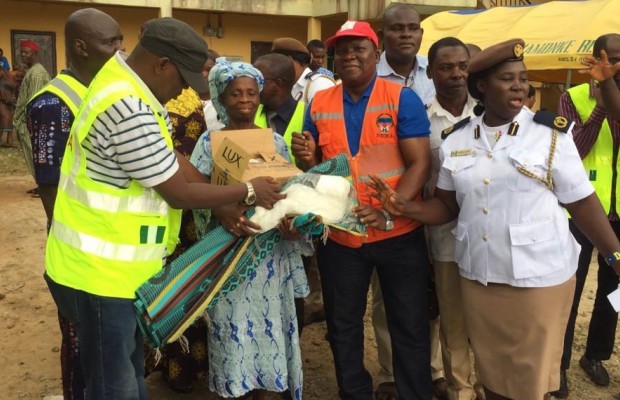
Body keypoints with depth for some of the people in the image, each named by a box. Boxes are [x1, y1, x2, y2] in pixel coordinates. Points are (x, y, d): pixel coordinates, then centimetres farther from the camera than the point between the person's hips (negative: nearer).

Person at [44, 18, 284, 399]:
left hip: (118, 265, 10)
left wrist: (227, 207, 1)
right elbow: (179, 193, -20)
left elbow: (174, 161, 7)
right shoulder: (129, 110, -27)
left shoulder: (125, 82, 5)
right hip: (100, 272, -10)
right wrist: (248, 191, -7)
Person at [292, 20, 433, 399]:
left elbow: (420, 163, -14)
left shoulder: (402, 98, -8)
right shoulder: (318, 104, 4)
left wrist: (389, 214, -27)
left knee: (410, 327, 11)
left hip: (399, 235, -3)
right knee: (343, 326, 16)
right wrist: (307, 157, -13)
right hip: (339, 236, 4)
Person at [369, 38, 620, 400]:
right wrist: (406, 208, -10)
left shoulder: (552, 133, -5)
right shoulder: (456, 139, 4)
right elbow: (448, 206, 7)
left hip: (539, 278, -3)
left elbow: (582, 202, -4)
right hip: (478, 278, 3)